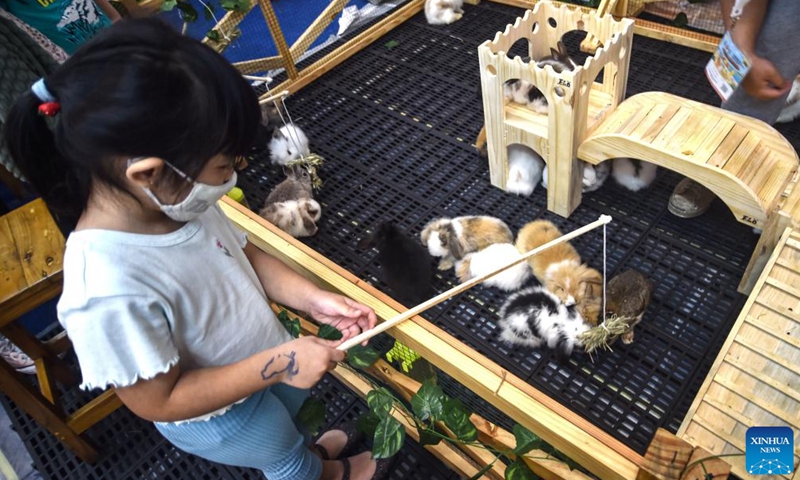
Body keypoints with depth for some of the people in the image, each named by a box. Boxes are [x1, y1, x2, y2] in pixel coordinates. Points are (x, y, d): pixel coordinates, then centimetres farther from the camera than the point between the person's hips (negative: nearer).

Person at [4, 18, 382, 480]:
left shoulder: (174, 199, -22)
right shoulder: (110, 288, -42)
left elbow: (244, 254, -6)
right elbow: (159, 402, -30)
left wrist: (313, 299, -19)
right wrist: (278, 364, -33)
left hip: (265, 360, 6)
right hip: (219, 418, -5)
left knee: (291, 413, 37)